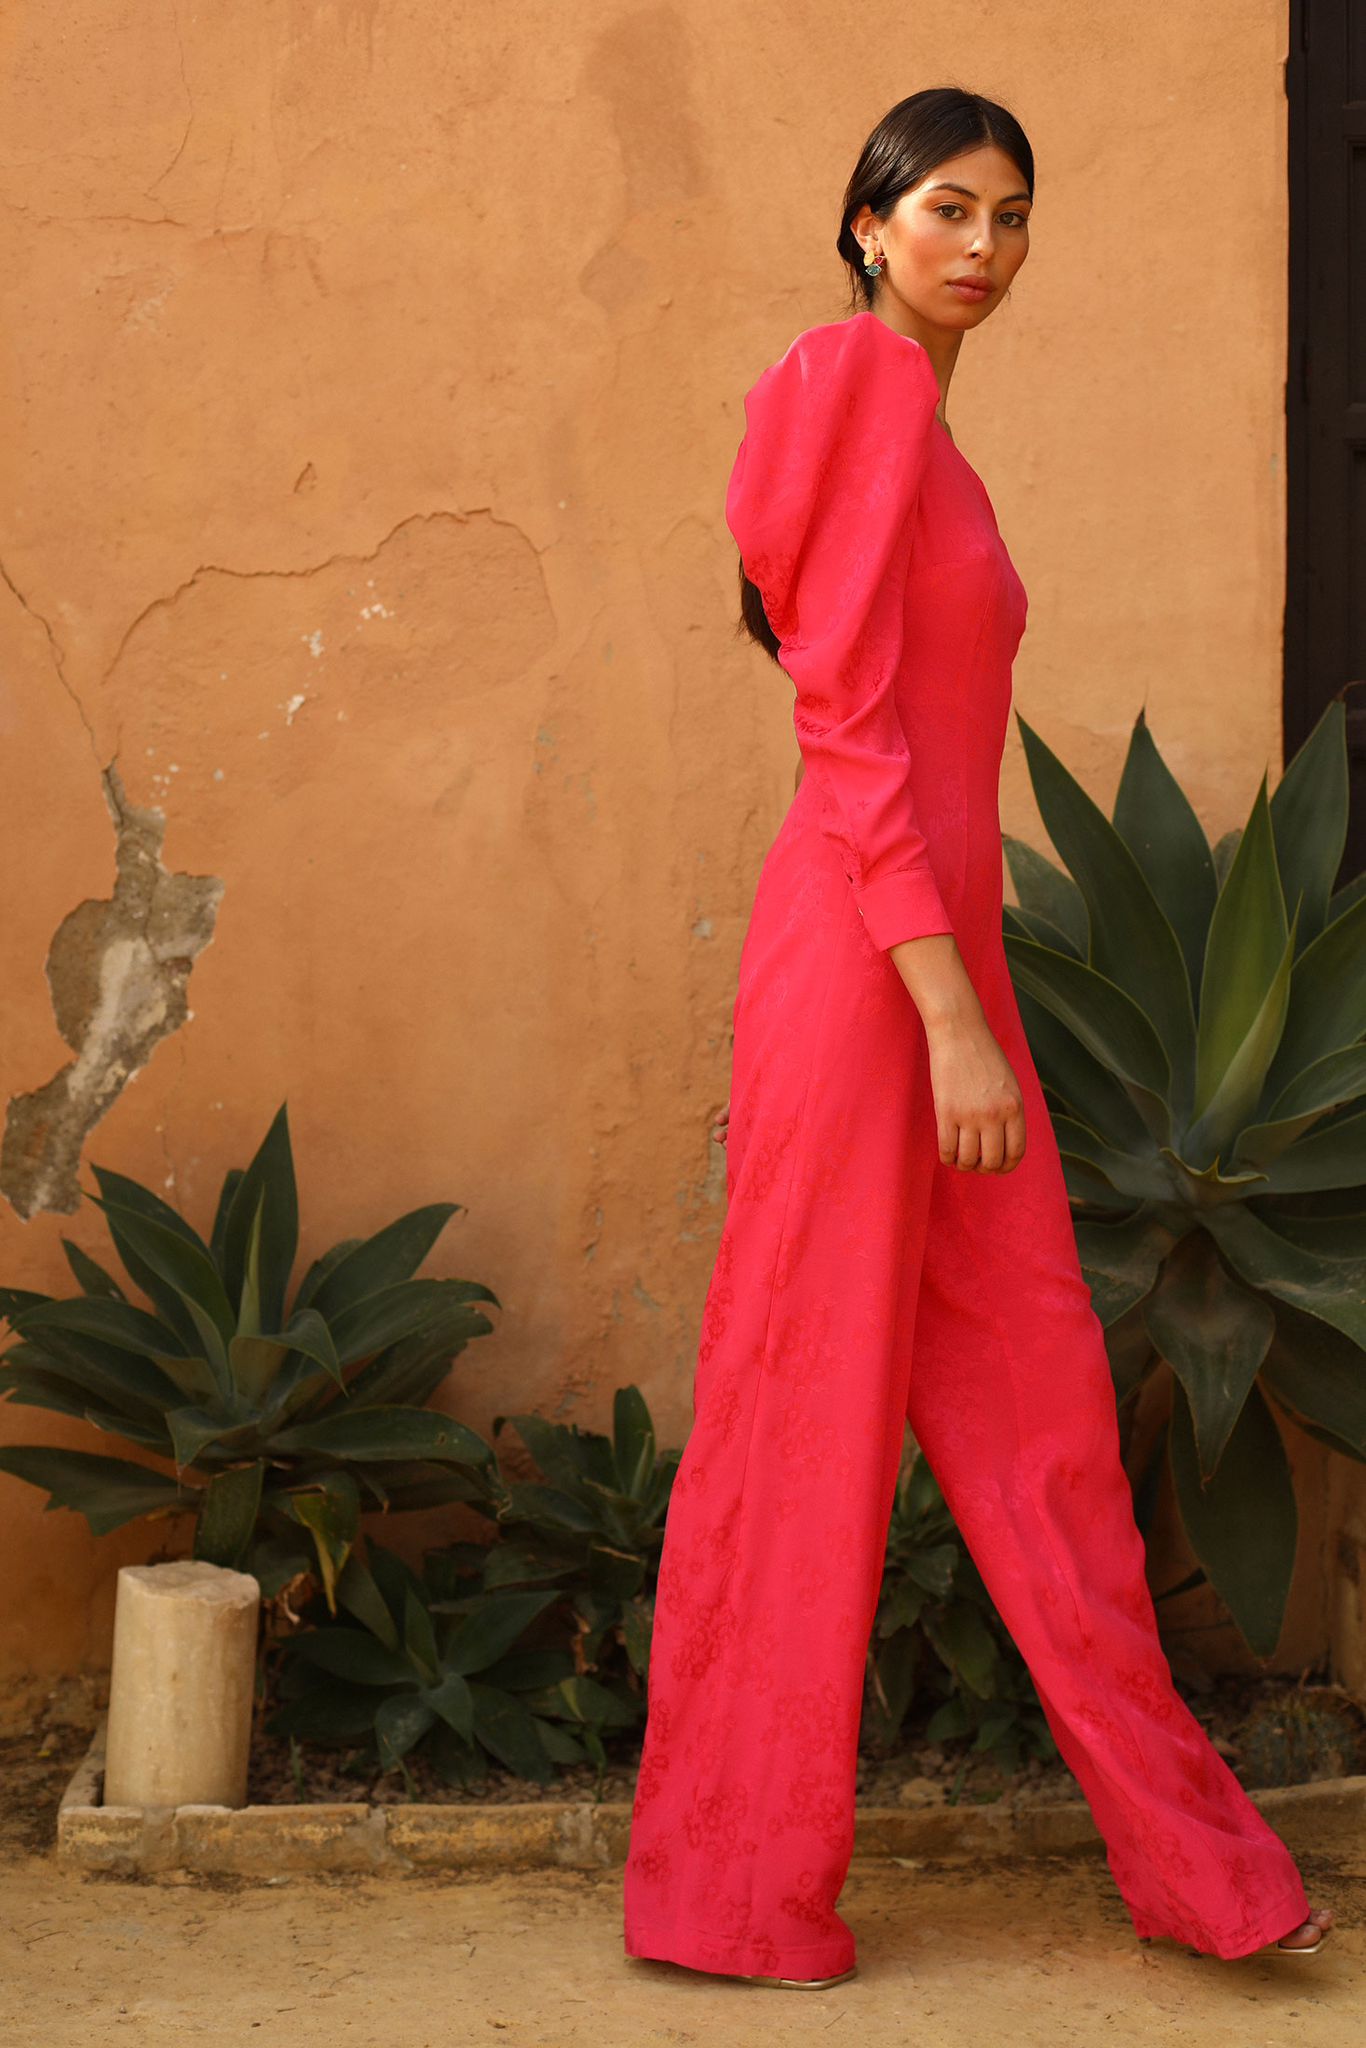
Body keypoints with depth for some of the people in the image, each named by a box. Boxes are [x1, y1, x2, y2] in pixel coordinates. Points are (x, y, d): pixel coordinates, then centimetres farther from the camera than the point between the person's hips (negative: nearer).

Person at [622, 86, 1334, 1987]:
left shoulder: (920, 422, 20)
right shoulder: (862, 377, -9)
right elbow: (847, 720, -16)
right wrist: (949, 1007, -20)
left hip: (938, 954, 10)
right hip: (865, 959, -9)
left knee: (1033, 1395, 11)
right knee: (811, 1413, -1)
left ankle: (1184, 1849, 19)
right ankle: (734, 1885, 11)